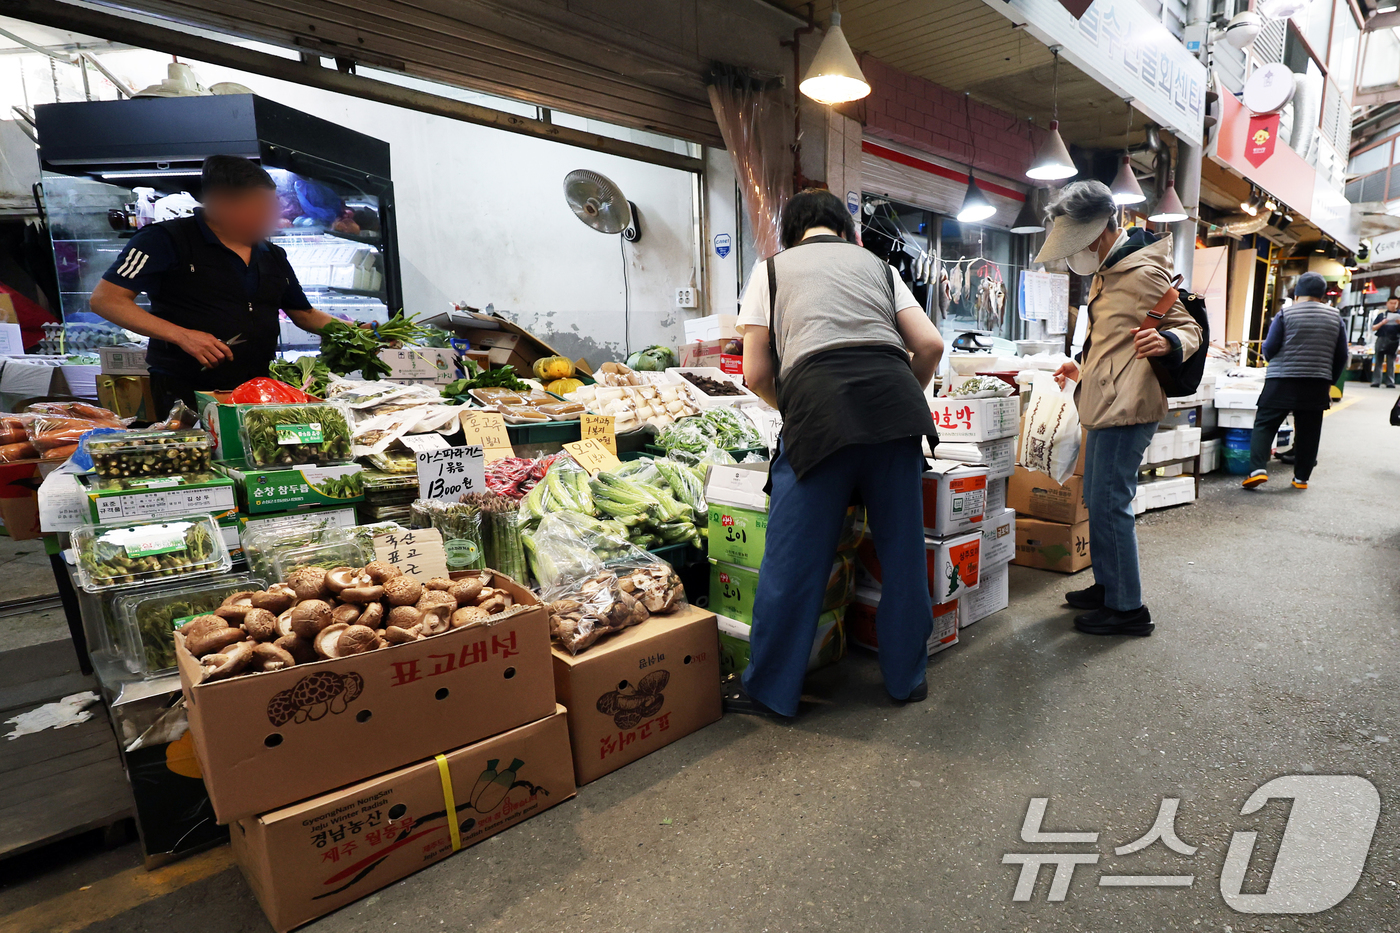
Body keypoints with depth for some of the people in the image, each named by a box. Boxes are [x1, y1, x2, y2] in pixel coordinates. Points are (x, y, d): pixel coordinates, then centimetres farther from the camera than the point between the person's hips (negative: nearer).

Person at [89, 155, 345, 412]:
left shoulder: (274, 256, 16)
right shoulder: (166, 239, -2)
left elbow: (306, 316, 22)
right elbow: (105, 299, -6)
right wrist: (182, 336, -17)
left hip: (257, 391, 5)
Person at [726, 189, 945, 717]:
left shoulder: (771, 268, 19)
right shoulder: (876, 264, 25)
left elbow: (756, 373, 10)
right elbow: (930, 344, 14)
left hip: (817, 402, -3)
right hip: (895, 401, 4)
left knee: (794, 560, 4)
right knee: (903, 549, 14)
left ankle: (770, 690, 18)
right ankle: (907, 677, 29)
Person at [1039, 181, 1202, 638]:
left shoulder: (1143, 272, -11)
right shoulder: (1105, 274, 19)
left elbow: (1189, 328, -11)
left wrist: (1167, 342, -31)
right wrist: (1083, 369, 28)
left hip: (1126, 408, -10)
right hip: (1105, 406, 10)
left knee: (1109, 504, -7)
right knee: (1098, 501, 15)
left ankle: (1128, 609, 3)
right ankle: (1108, 587, 29)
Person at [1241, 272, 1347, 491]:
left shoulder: (1286, 313, -4)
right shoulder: (1335, 317, 8)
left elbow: (1269, 348, -5)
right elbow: (1341, 357, 11)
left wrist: (1275, 362, 18)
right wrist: (1329, 382, 21)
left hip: (1282, 382, -4)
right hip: (1317, 385, 4)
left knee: (1264, 424, -1)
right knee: (1308, 431, 10)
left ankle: (1258, 469, -16)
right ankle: (1301, 477, 16)